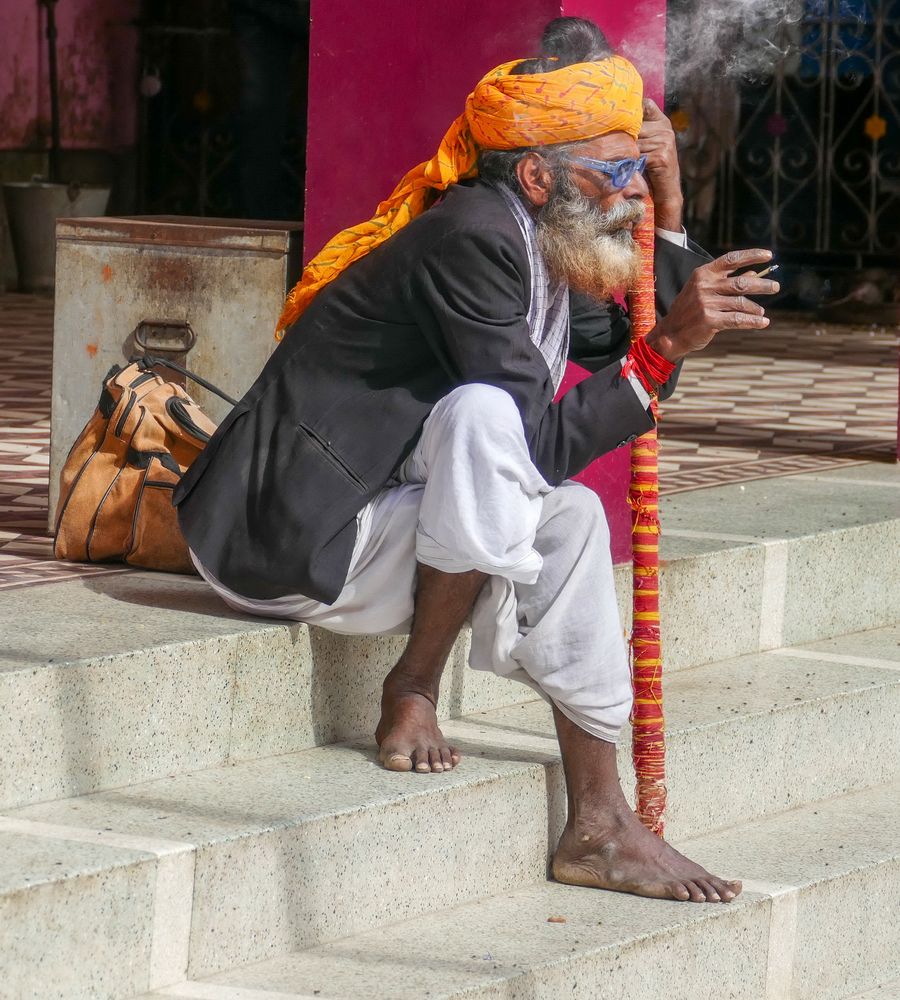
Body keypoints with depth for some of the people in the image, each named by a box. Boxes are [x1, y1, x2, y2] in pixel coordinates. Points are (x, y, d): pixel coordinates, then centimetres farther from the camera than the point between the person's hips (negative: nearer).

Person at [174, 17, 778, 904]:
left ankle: (599, 824, 9)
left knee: (567, 520, 9)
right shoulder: (472, 241, -19)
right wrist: (665, 347, -23)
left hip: (350, 520, 10)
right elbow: (543, 445, -22)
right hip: (282, 537, -10)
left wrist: (668, 209, 14)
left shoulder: (531, 246, 11)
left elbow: (632, 347, 24)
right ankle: (412, 693, -11)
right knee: (489, 417, -27)